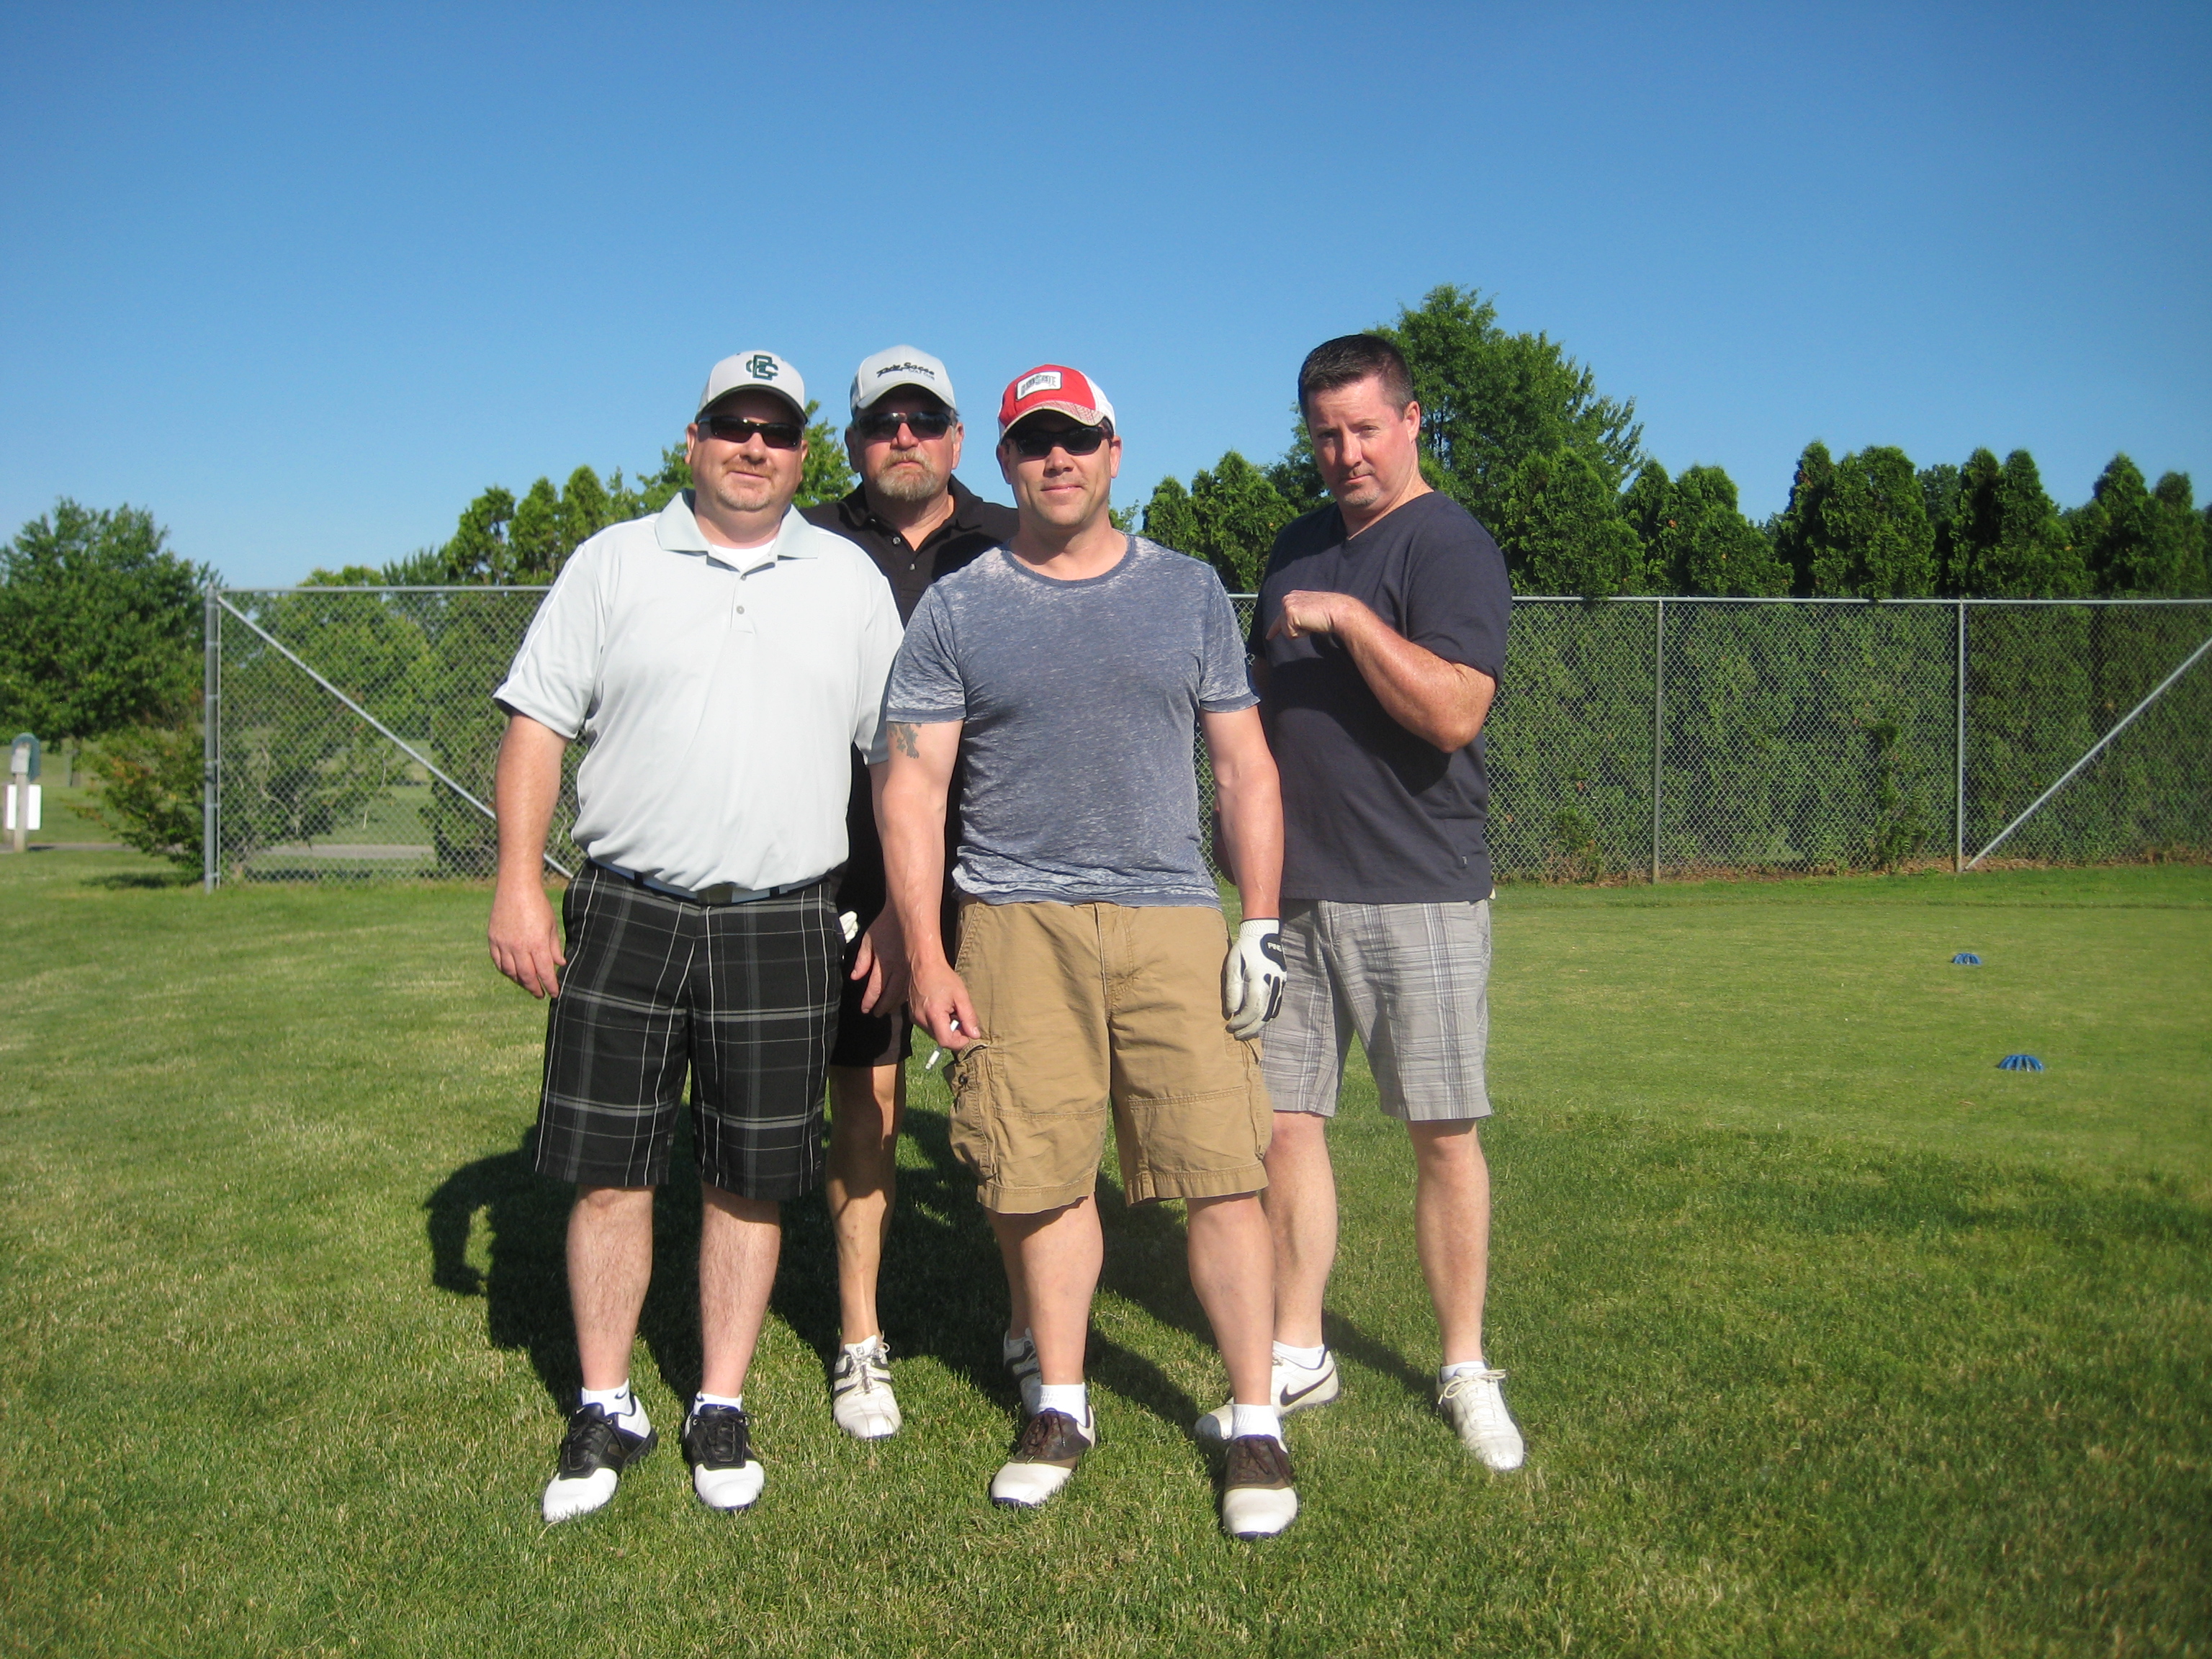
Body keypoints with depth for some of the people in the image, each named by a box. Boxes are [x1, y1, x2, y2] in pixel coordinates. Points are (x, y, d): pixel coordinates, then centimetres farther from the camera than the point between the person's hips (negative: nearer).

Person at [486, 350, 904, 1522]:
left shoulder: (849, 579, 10)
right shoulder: (614, 562, 7)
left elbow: (900, 756, 10)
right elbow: (536, 726, 3)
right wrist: (517, 886, -6)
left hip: (782, 927, 1)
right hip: (625, 914, 0)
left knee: (751, 1180, 7)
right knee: (609, 1170, 4)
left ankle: (720, 1411, 22)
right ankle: (605, 1413, 20)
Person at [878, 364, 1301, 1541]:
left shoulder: (1188, 592, 12)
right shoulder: (955, 611, 8)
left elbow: (1245, 768, 12)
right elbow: (912, 789, 4)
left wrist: (1261, 922, 3)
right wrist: (924, 957, -4)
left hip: (1171, 916, 1)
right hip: (1016, 923, 0)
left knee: (1223, 1175, -3)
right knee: (1042, 1178, 4)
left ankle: (1254, 1423, 10)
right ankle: (1061, 1407, 23)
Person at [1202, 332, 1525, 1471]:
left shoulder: (1448, 546, -6)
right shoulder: (1297, 548, 17)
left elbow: (1453, 710, -20)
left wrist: (1347, 616, -21)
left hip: (1416, 897, -6)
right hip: (1293, 894, 7)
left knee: (1443, 1133, 2)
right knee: (1285, 1121, 7)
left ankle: (1466, 1373, 16)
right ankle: (1297, 1356, 21)